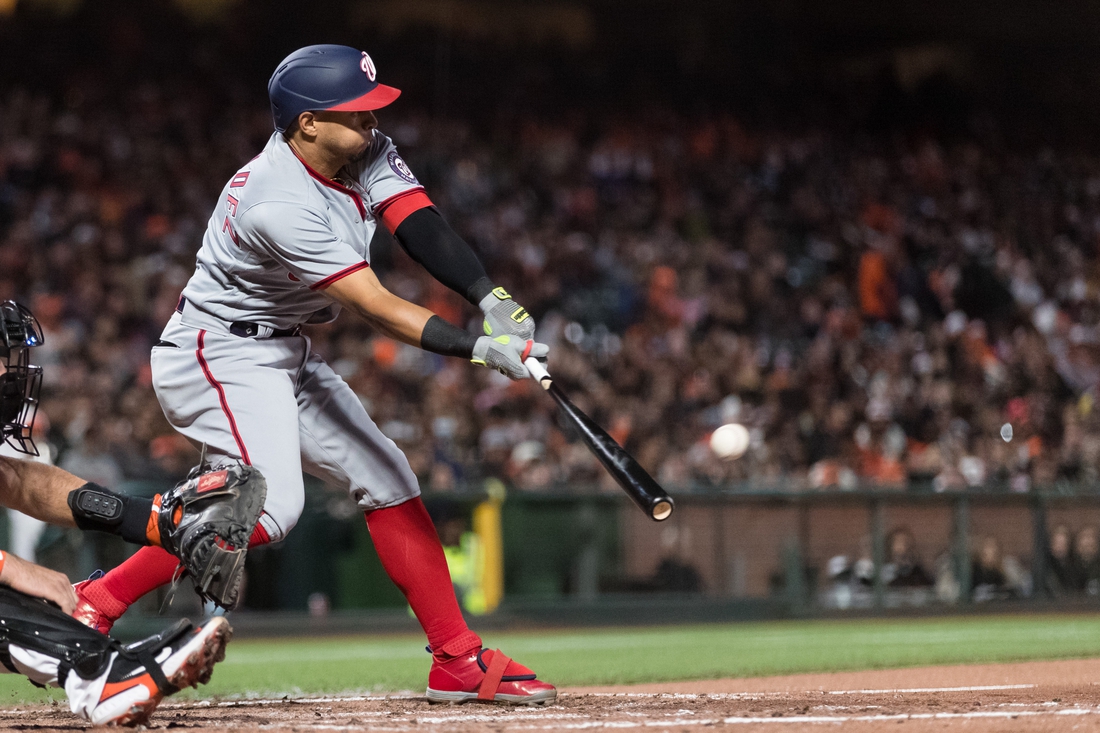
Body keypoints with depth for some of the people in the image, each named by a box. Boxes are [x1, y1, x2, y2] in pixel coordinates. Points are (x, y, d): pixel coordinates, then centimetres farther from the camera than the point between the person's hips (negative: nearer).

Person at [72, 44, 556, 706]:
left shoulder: (366, 153, -3)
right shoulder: (280, 205, -30)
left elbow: (421, 227, -15)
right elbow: (378, 309, -32)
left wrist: (492, 299, -31)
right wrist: (478, 348, -37)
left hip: (284, 355, 10)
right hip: (219, 356, -10)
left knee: (387, 479, 7)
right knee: (269, 504, -27)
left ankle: (460, 662, 12)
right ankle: (97, 604, -19)